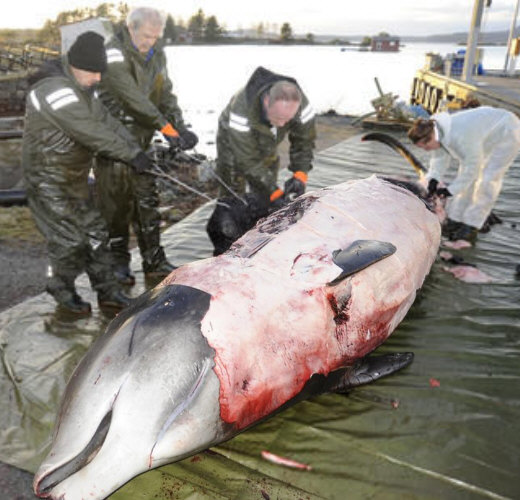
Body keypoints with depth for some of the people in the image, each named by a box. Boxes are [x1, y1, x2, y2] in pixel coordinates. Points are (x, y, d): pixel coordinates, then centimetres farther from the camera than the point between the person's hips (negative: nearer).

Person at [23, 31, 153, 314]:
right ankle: (62, 290, 23)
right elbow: (93, 134, -28)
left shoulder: (81, 89, 8)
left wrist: (137, 150, -4)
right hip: (49, 180, -9)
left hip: (75, 177, 9)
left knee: (95, 232, 10)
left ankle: (107, 290, 21)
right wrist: (131, 155, -22)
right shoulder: (55, 91, -24)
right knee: (70, 239, -2)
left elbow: (106, 121, 6)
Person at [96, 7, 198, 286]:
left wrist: (179, 126, -9)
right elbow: (133, 98, -25)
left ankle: (154, 262, 17)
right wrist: (166, 127, -28)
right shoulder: (114, 54, -15)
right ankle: (118, 262, 16)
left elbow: (166, 94, 8)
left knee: (147, 201, 8)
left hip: (141, 140, 6)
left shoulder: (156, 54, 9)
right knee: (116, 203, 1)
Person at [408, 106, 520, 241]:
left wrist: (452, 189, -28)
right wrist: (434, 178, -19)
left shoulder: (461, 136, -42)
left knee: (487, 181, -12)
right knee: (467, 177, 3)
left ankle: (471, 225, -6)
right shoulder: (439, 132, -16)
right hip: (486, 135, 8)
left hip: (507, 134, -8)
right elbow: (440, 158, -4)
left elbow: (473, 166, -33)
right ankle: (455, 219, 9)